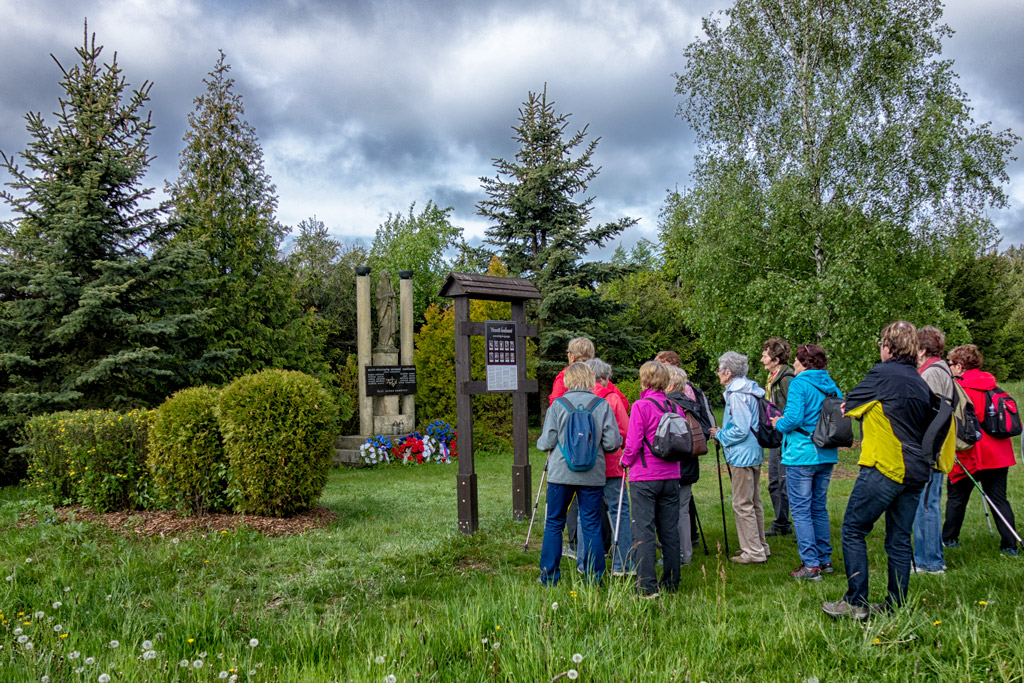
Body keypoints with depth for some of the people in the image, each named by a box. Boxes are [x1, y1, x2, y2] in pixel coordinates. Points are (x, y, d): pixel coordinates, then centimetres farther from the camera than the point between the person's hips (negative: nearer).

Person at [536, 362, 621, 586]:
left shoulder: (558, 405, -6)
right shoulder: (602, 405, -3)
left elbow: (547, 442, -6)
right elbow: (612, 443, -5)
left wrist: (540, 442, 16)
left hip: (561, 473, -1)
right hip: (593, 475, 1)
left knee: (553, 523, 11)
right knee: (592, 525, 9)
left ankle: (549, 576, 17)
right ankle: (594, 578, 12)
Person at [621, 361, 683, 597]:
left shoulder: (641, 406, -12)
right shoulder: (675, 407, 4)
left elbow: (633, 444, -13)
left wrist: (626, 461, 5)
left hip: (645, 477, -5)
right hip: (671, 476, 6)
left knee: (644, 530, -1)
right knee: (669, 529, 13)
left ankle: (647, 586, -2)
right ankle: (671, 582, 21)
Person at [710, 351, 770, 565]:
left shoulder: (737, 395, -19)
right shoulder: (749, 390, 12)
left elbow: (741, 430, -22)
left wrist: (720, 435, -8)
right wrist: (723, 432, 16)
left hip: (743, 455, -10)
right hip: (754, 453, 10)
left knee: (742, 504, -2)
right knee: (753, 502, 17)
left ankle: (753, 553, 4)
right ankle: (760, 547, 27)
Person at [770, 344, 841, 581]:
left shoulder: (799, 384, -12)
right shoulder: (831, 386, 8)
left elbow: (794, 418, -20)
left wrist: (779, 424, -1)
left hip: (801, 455, -7)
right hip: (827, 455, 7)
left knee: (801, 510, -1)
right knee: (820, 508, 17)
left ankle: (811, 565, -2)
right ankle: (825, 560, 23)